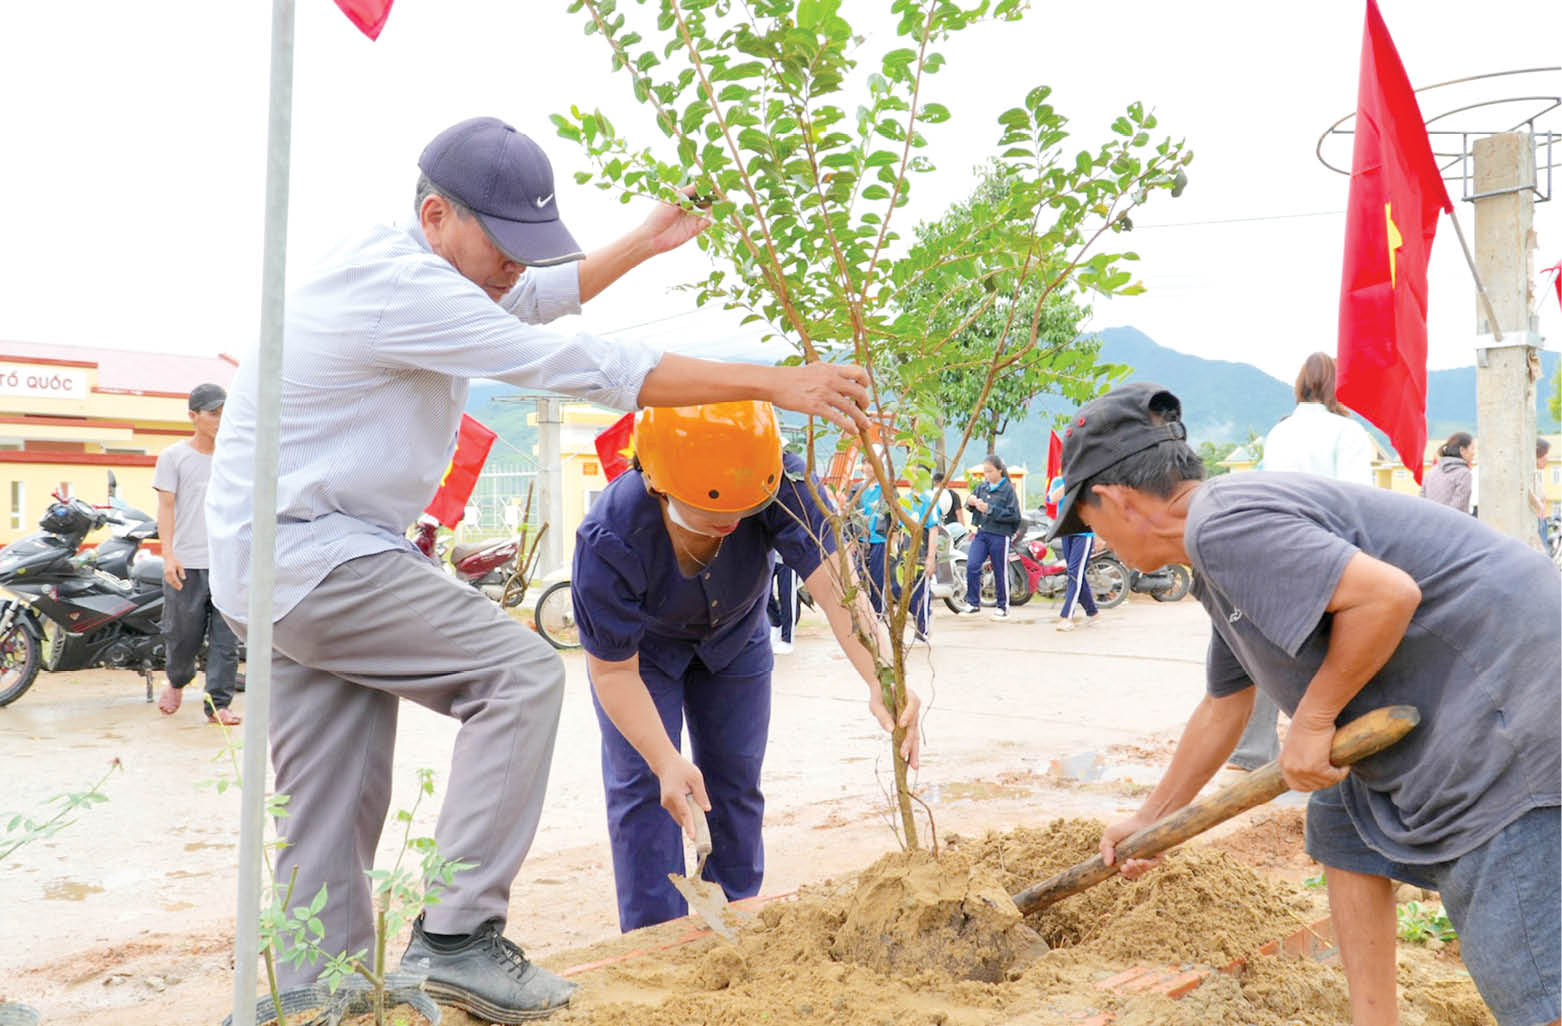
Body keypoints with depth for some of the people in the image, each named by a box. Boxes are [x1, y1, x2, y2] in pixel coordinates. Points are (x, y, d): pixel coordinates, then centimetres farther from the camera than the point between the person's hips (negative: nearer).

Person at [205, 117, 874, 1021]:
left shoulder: (401, 268, 13)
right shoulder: (401, 286, -19)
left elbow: (535, 298, 29)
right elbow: (587, 367, -25)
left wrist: (645, 244, 24)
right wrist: (774, 384, -23)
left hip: (274, 566, 10)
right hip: (314, 553, -10)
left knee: (331, 818, 10)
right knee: (521, 673, -13)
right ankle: (458, 936, -11)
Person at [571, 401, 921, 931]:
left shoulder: (782, 483, -40)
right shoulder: (609, 540, -42)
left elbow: (832, 582, -48)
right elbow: (614, 669, -32)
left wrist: (881, 679, -64)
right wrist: (666, 760, -44)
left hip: (734, 639, 3)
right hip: (642, 647, -2)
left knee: (736, 782, 8)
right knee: (642, 785, -11)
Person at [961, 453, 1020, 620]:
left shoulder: (1008, 489, -7)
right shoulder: (981, 486, 8)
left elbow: (1013, 514, -12)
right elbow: (970, 502, 18)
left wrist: (989, 509, -17)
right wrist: (970, 502, -6)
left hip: (999, 535, -4)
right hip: (981, 533, 4)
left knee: (1000, 572, 5)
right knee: (971, 566, -8)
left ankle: (1002, 607, 19)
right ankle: (973, 604, 3)